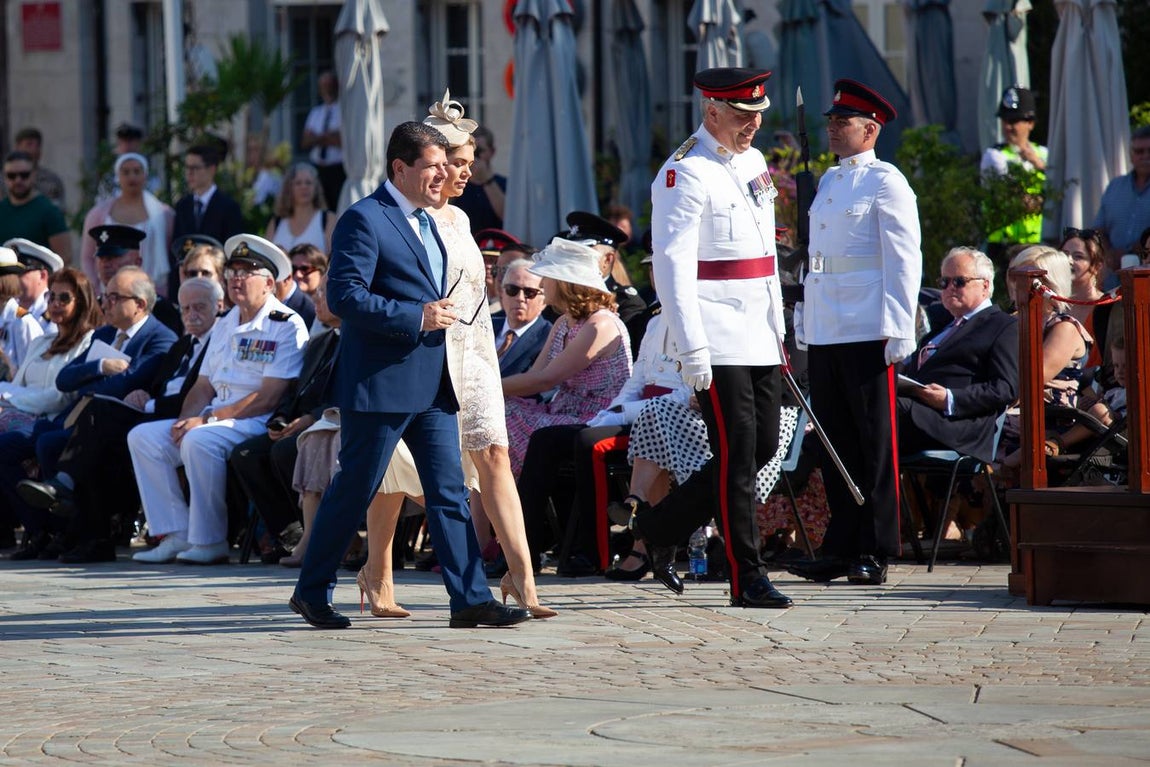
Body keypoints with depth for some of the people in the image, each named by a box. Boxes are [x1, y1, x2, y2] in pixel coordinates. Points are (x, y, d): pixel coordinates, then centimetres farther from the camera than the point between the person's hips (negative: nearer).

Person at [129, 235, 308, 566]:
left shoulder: (286, 326, -7)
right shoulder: (226, 325, 19)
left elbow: (268, 398, -15)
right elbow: (203, 386, 19)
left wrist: (207, 420, -18)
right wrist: (186, 420, -4)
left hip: (259, 424, -8)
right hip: (215, 419, 9)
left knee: (200, 441, -35)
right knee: (143, 437, -7)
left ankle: (210, 542, -25)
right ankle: (176, 535, -11)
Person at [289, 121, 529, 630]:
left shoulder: (427, 221, 19)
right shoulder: (364, 220, -10)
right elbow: (344, 295, -19)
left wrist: (442, 315, 14)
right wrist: (416, 319, -21)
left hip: (432, 383, 8)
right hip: (381, 382, -8)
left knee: (450, 492, 3)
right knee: (354, 490, 0)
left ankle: (470, 599, 1)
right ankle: (311, 591, 12)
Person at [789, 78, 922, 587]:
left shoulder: (886, 183, -5)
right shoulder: (828, 182, 18)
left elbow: (904, 260, -9)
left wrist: (898, 331, -15)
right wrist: (804, 322, 18)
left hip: (867, 335, -8)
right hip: (824, 335, 8)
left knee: (874, 444, -2)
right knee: (835, 443, 8)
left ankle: (875, 553, 1)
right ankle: (841, 548, 13)